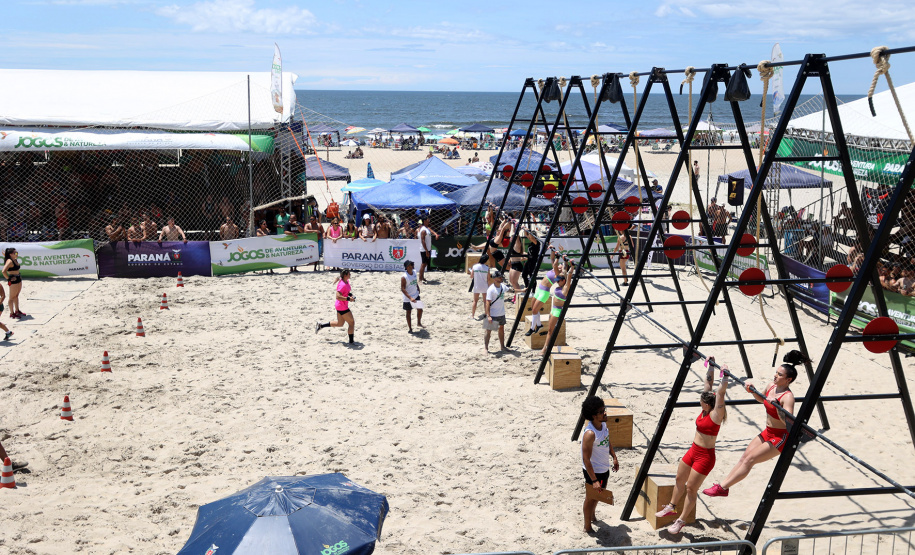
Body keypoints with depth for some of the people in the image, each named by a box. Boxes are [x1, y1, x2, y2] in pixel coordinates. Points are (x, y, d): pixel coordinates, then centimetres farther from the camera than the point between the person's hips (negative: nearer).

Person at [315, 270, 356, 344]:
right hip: (342, 307, -10)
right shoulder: (342, 285, -24)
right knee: (352, 322, -2)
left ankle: (320, 325, 26)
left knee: (340, 324, 21)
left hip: (340, 306, 10)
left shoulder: (347, 281, 6)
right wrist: (348, 298, -30)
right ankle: (351, 342, 5)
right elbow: (338, 297, -30)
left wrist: (350, 294, 6)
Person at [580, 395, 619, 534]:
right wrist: (594, 480, -30)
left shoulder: (604, 424, -7)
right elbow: (586, 459, -30)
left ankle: (592, 515, 54)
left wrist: (614, 457, 15)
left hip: (604, 468, 8)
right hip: (593, 471, -8)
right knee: (591, 498, 10)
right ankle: (587, 527, 29)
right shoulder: (590, 434, -33)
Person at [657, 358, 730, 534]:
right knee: (679, 480, 21)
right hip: (693, 451, 8)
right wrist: (711, 365, 0)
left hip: (705, 456, -8)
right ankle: (671, 507, 40)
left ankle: (681, 520, 13)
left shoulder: (715, 414, -21)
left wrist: (725, 376, -39)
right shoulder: (705, 410, -2)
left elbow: (721, 393, -34)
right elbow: (709, 383, 1)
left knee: (691, 487, 1)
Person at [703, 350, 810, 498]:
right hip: (768, 432, 9)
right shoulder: (771, 386, 1)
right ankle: (723, 485, 8)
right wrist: (752, 391, 5)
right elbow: (762, 399, 23)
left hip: (780, 437, -9)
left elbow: (788, 421, -36)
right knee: (744, 457, 5)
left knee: (749, 460, -10)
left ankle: (722, 487, -7)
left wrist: (776, 406, -46)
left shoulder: (788, 397, -24)